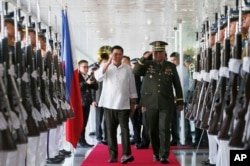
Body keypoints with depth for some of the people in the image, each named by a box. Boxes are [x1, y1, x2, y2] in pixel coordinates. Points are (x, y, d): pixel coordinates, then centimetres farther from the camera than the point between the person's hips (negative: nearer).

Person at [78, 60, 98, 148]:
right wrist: (86, 83, -28)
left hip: (87, 102, 7)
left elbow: (96, 87, 12)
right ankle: (80, 141, 0)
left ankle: (82, 140, 14)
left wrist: (93, 82, -9)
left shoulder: (89, 77, 17)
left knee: (84, 123, 9)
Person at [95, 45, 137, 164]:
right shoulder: (105, 67, 5)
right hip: (109, 104, 1)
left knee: (125, 129, -6)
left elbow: (132, 86, 7)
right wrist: (108, 63, -19)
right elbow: (98, 77, -15)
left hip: (123, 105, -1)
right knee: (110, 130, 4)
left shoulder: (127, 69, 4)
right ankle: (113, 155, 9)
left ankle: (126, 154, -9)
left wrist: (133, 102, 5)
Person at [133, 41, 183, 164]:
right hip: (150, 104, 1)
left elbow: (177, 85, 10)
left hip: (166, 104, -1)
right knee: (153, 130, 9)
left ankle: (164, 156, -2)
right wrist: (144, 58, -16)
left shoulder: (171, 66, 7)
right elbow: (135, 72, -10)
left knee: (164, 129, -7)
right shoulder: (147, 65, 7)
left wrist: (180, 102, 9)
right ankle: (156, 153, 25)